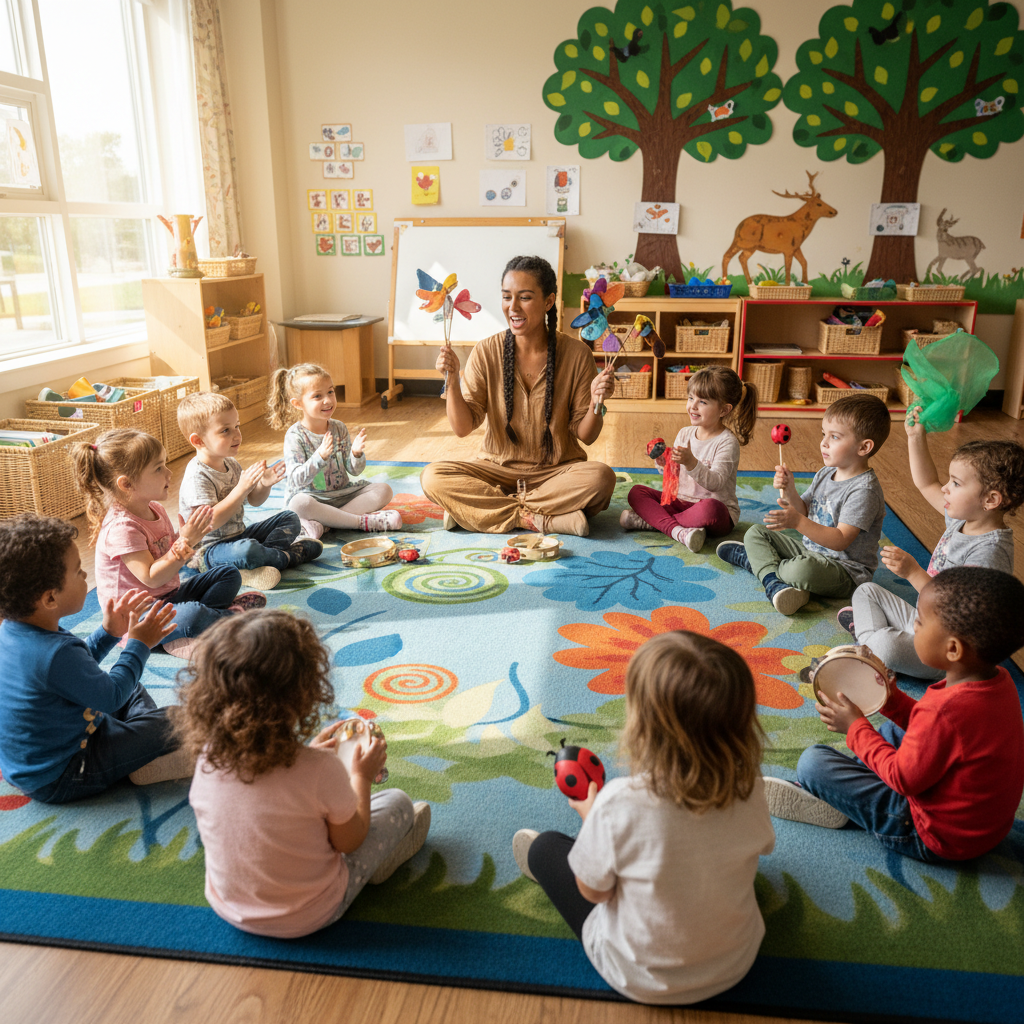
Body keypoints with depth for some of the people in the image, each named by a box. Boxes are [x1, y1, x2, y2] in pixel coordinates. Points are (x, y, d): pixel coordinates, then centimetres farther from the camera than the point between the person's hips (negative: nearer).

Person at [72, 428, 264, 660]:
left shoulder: (156, 510, 5)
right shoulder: (121, 527, -23)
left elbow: (172, 560, 9)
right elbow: (151, 578, -27)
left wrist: (190, 538, -14)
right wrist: (186, 542, -28)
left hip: (168, 596, 10)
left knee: (229, 574, 8)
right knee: (191, 614, -37)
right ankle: (235, 615, -6)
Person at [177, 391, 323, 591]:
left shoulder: (232, 464, 6)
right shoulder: (197, 476, -22)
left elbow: (254, 501, 14)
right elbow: (210, 522, -31)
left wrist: (264, 485, -9)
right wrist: (242, 487, -33)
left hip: (239, 534, 9)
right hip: (209, 548, -9)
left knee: (290, 519, 9)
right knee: (245, 550, -40)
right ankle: (290, 555, -11)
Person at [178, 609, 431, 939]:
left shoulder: (208, 758, -18)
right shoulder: (321, 769, -32)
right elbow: (349, 842, -14)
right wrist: (362, 777, 0)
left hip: (227, 908, 5)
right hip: (305, 918, -4)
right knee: (397, 802, 12)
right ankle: (380, 860, 37)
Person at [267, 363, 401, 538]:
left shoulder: (339, 429, 3)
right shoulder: (295, 436, -11)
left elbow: (354, 470, 3)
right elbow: (297, 479, -21)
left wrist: (356, 453, -19)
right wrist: (320, 456, -35)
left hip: (341, 494, 6)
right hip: (311, 496, -5)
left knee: (383, 490, -12)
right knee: (299, 503, -39)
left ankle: (324, 522, -27)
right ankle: (364, 521, -29)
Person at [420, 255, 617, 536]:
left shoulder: (576, 354, -8)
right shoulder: (486, 352, -5)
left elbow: (586, 436, -4)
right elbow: (462, 427, -6)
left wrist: (596, 403, -23)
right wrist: (452, 380, -20)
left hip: (558, 471, 0)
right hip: (497, 469, 1)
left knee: (601, 478, -32)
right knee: (433, 477, -24)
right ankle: (546, 519, -22)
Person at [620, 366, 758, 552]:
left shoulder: (727, 442, -12)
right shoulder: (684, 434, 7)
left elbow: (715, 483, -23)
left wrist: (691, 463, -38)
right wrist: (664, 463, -11)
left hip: (718, 509, -6)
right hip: (680, 501, 6)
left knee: (709, 509, -41)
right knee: (636, 492, -8)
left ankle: (652, 520, -25)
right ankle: (678, 531, -29)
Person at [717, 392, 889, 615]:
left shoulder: (864, 490, -22)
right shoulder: (825, 474, 6)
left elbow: (840, 541, -28)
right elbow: (804, 512, 9)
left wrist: (797, 522, -37)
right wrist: (789, 490, -10)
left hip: (846, 571, -9)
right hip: (811, 551, 9)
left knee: (802, 569, -40)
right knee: (756, 532, 7)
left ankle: (752, 560, -9)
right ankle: (774, 583, -19)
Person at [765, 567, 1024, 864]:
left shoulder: (946, 709, -35)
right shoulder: (999, 681, -6)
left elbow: (905, 779, -22)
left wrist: (856, 727, -11)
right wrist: (890, 697, 4)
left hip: (938, 839, -10)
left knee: (811, 763, -13)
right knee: (893, 730, 27)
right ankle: (838, 792, 21)